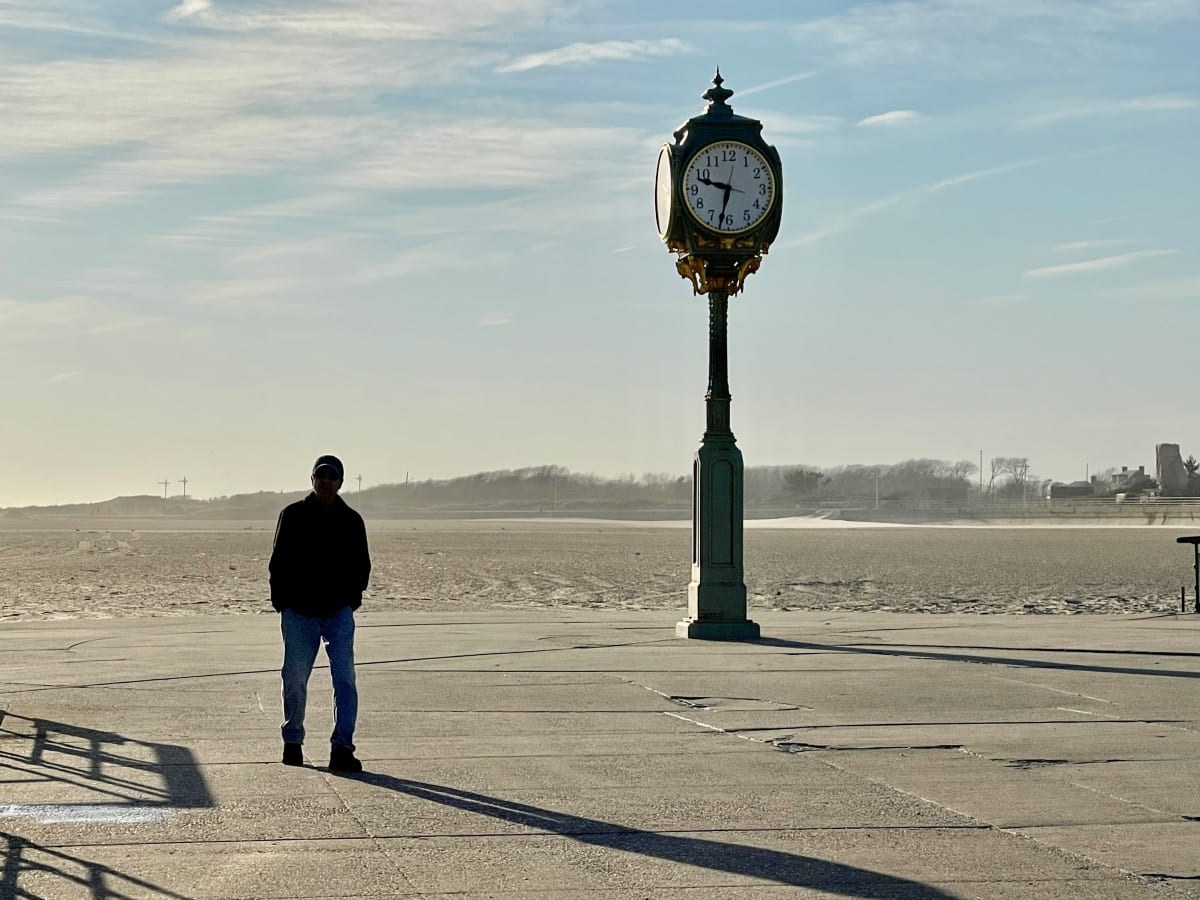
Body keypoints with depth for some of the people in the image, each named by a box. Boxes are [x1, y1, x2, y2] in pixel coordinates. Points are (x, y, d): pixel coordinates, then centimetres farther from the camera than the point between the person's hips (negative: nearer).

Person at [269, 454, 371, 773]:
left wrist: (350, 599, 1)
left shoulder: (351, 520, 8)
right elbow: (278, 563, 8)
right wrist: (282, 602, -1)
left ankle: (342, 747, -11)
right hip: (299, 613, 0)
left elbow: (362, 567, 15)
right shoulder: (293, 515, 5)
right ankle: (292, 742, 23)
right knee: (295, 680, 5)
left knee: (345, 678, -10)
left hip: (339, 612, 0)